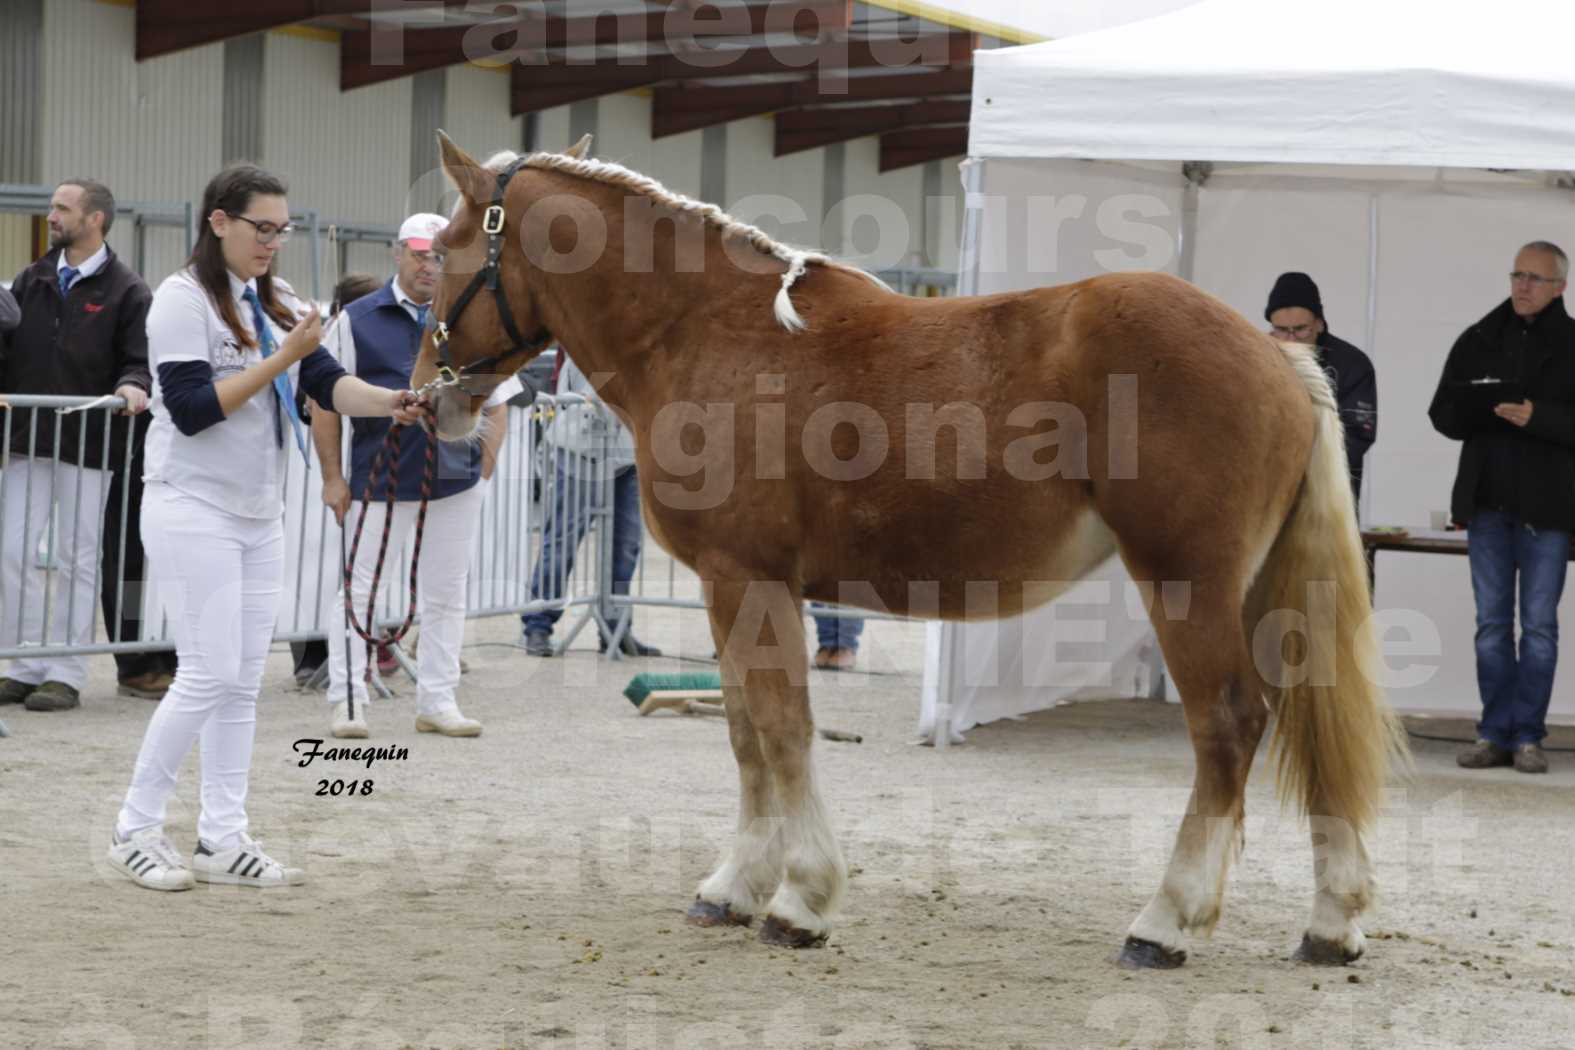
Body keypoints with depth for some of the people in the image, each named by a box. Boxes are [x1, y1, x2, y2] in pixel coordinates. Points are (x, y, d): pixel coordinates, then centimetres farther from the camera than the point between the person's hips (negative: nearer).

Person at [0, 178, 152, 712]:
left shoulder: (126, 291, -1)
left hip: (86, 445, -4)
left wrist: (132, 386, -24)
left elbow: (140, 361, -4)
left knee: (78, 558, 2)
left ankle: (65, 673, 8)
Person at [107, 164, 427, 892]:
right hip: (194, 510, -7)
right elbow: (192, 409, -19)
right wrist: (282, 359, -22)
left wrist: (387, 402, -18)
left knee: (243, 681, 5)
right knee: (210, 675, -9)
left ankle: (223, 840, 8)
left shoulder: (277, 304, 10)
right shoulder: (183, 300, -11)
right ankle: (135, 830, 2)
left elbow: (327, 384, 1)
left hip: (261, 516, 7)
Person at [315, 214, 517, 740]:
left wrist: (482, 469, 5)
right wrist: (333, 478, -3)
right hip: (379, 477, -2)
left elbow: (496, 404, 13)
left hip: (456, 484, 2)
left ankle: (437, 702, 17)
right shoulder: (358, 320, 1)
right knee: (358, 588, -1)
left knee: (446, 595, 8)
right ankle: (346, 700, 8)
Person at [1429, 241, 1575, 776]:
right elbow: (1443, 413, 7)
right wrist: (1485, 409, -12)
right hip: (1487, 501, 3)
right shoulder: (1478, 341, 9)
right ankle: (1495, 733, 9)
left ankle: (1526, 736, 4)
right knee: (1492, 623, 5)